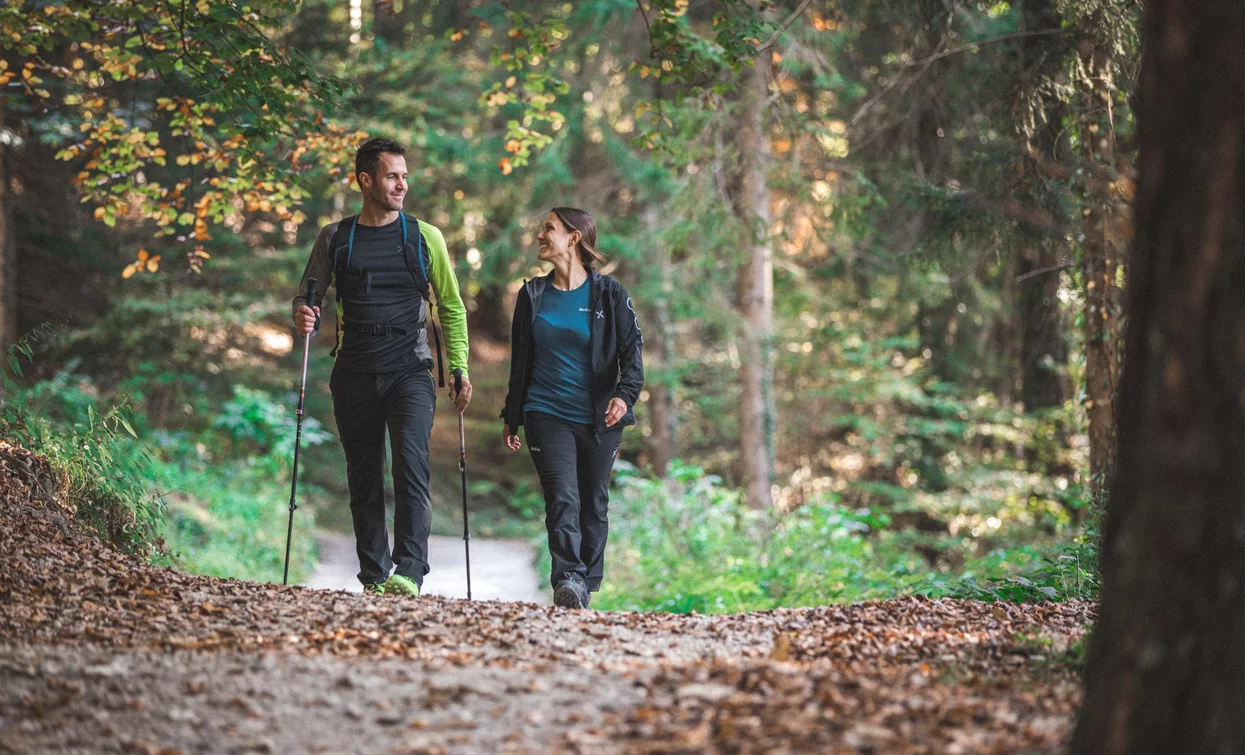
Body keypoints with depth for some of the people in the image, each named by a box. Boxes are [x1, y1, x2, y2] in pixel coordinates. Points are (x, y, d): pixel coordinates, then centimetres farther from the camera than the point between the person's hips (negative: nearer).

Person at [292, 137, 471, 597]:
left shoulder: (424, 238, 6)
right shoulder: (334, 239, 8)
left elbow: (451, 307, 12)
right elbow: (309, 293, 17)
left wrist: (460, 369, 4)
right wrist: (303, 314, -8)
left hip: (409, 370, -2)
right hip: (354, 376, 2)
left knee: (411, 464, -20)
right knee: (364, 477, 5)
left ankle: (409, 572, -26)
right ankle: (374, 577, 12)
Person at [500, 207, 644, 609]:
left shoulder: (609, 294, 2)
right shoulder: (532, 295, 10)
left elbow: (632, 350, -2)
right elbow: (520, 361, 17)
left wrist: (624, 394, -21)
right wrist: (512, 418, 16)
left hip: (599, 420, 0)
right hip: (547, 414, 0)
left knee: (594, 506, 7)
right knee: (562, 498, -17)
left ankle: (587, 587, 19)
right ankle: (568, 580, -28)